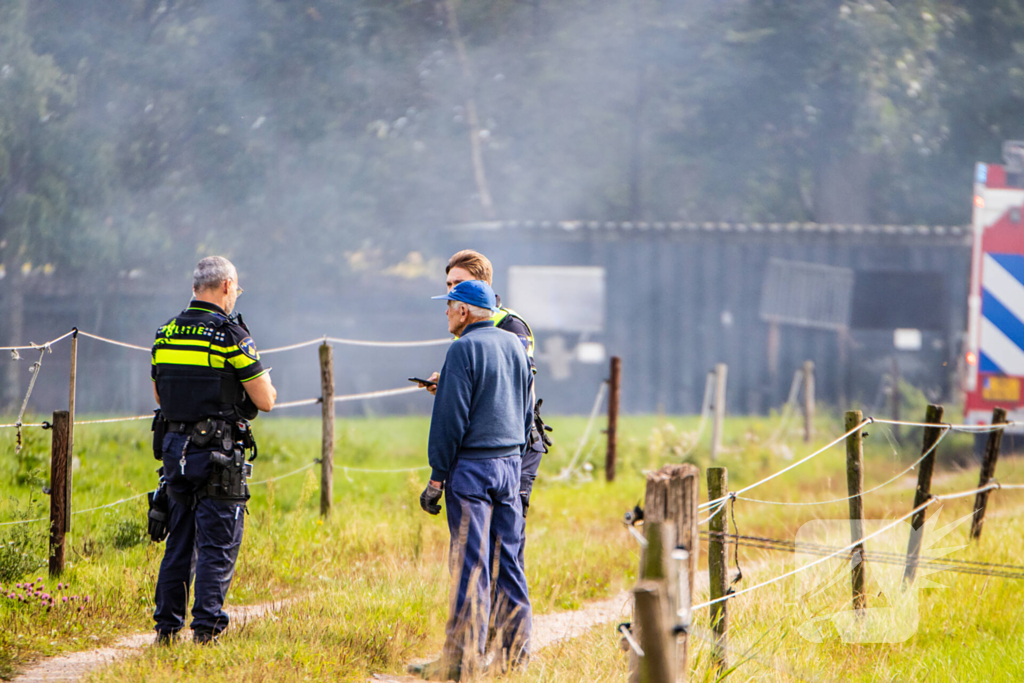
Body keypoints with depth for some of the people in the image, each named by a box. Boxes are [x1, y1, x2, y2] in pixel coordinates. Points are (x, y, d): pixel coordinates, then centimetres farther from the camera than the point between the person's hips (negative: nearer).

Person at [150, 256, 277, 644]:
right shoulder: (230, 335, -12)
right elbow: (265, 400, -9)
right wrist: (266, 387, 12)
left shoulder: (165, 334, 7)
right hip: (218, 452, -6)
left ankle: (167, 626, 15)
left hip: (173, 449, 6)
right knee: (218, 544, -1)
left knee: (179, 540, 15)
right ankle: (206, 627, -6)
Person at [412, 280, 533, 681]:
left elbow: (451, 419, -13)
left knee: (470, 561, -7)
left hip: (472, 466, -7)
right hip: (510, 463, 7)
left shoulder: (464, 350, -11)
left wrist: (437, 478, -9)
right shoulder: (515, 347, 13)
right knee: (509, 558, 10)